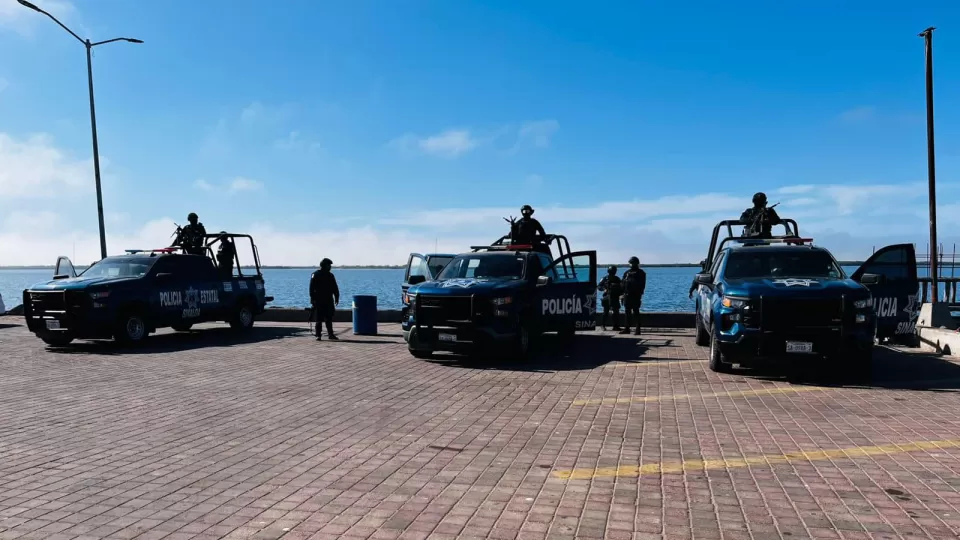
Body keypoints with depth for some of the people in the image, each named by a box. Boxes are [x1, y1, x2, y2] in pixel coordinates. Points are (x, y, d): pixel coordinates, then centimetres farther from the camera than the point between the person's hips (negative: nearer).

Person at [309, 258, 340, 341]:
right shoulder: (315, 275, -3)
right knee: (319, 319, 0)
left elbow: (335, 288, 15)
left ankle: (330, 334, 9)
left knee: (329, 318, 6)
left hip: (329, 301, 5)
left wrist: (336, 297, 8)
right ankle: (318, 335, 5)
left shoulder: (330, 275, 13)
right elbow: (312, 288, -7)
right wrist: (312, 299, -13)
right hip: (319, 301, -4)